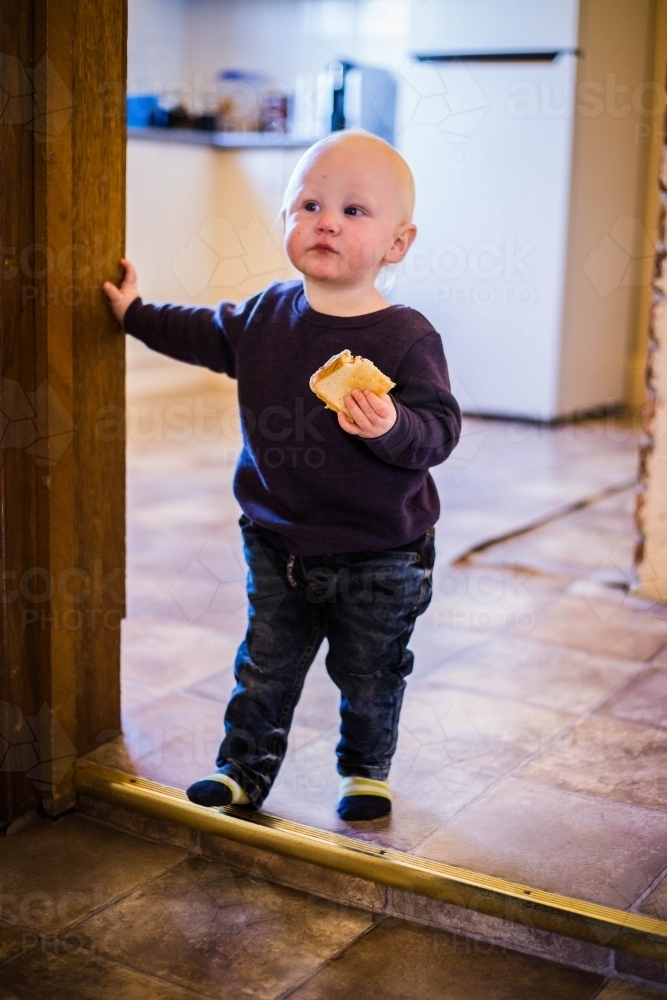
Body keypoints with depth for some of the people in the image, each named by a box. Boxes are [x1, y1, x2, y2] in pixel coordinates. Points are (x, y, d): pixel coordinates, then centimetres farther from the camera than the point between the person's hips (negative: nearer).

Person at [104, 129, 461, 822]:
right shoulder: (265, 316, -1)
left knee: (370, 674, 14)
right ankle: (246, 767, 34)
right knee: (265, 664, 16)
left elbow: (440, 426, -21)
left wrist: (393, 426, -40)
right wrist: (135, 313, 22)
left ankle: (365, 771, 37)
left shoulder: (407, 338, -17)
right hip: (278, 542, 4)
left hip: (378, 558, -3)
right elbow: (204, 335, 18)